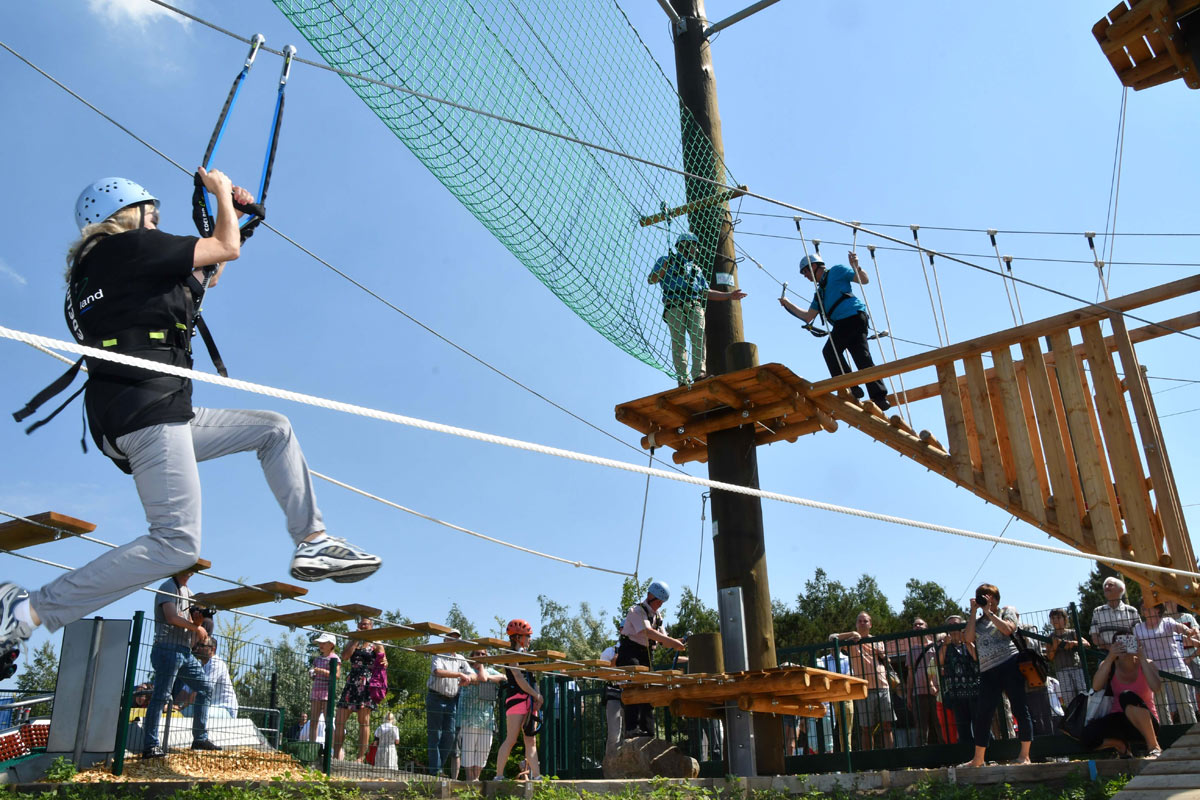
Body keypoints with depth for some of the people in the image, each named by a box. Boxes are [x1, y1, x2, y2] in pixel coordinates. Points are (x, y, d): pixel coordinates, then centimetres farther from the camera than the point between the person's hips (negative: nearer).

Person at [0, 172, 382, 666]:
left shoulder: (94, 271, 25)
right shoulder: (130, 246, -2)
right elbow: (229, 249, 4)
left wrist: (228, 209, 35)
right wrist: (221, 192, 22)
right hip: (146, 409, -11)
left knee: (273, 429, 15)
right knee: (177, 545, -17)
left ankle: (312, 543, 7)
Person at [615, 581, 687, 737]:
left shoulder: (657, 615, 15)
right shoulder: (636, 611, -11)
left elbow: (663, 639, 11)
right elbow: (647, 632, -26)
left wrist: (675, 645, -10)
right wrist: (672, 641, -33)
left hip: (647, 654, 8)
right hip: (630, 652, -8)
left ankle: (648, 732, 8)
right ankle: (631, 729, -25)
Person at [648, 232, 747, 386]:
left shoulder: (696, 269, 35)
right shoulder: (667, 260, 19)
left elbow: (706, 292, 31)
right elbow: (650, 280, 7)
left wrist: (729, 295, 26)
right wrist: (665, 267, -6)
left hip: (695, 306, 4)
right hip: (674, 305, -4)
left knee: (699, 337, -17)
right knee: (678, 341, -14)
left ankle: (699, 373, -26)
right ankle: (683, 379, -20)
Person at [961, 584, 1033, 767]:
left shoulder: (1007, 611, 11)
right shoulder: (976, 620, 21)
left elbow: (1007, 629, -9)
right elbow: (969, 638, 2)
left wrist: (989, 612, -4)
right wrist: (974, 612, 4)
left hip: (1010, 664, -4)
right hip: (988, 671, 4)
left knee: (1020, 709, -4)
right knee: (983, 714, 3)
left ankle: (1024, 755, 3)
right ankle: (978, 759, 9)